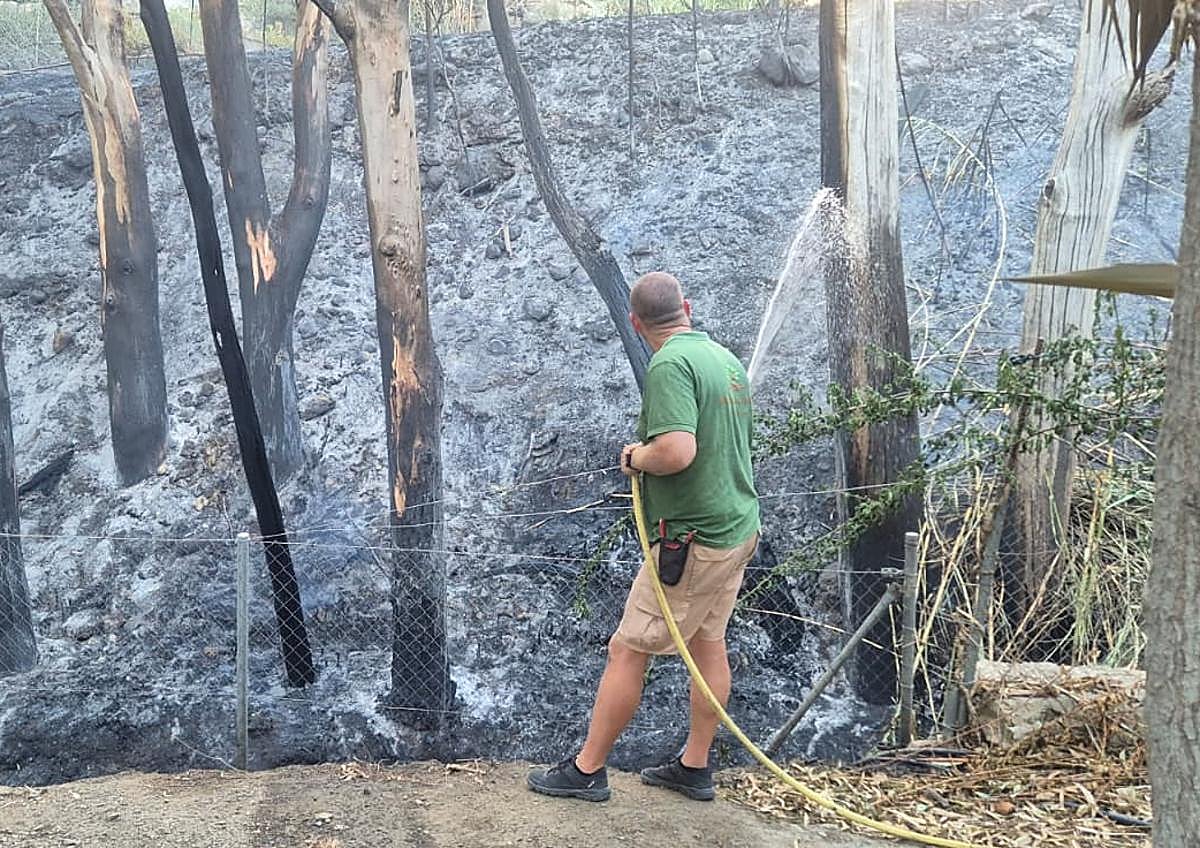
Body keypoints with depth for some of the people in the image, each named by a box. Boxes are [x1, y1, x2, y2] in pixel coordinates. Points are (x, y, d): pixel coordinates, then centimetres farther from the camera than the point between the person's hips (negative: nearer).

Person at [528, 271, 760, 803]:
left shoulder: (669, 365, -19)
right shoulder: (727, 359, 9)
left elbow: (677, 452, -32)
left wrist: (635, 457, -12)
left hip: (695, 540, -9)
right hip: (739, 527, 9)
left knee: (627, 651, 1)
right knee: (708, 643, 17)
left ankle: (587, 770, 12)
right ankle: (694, 768, 28)